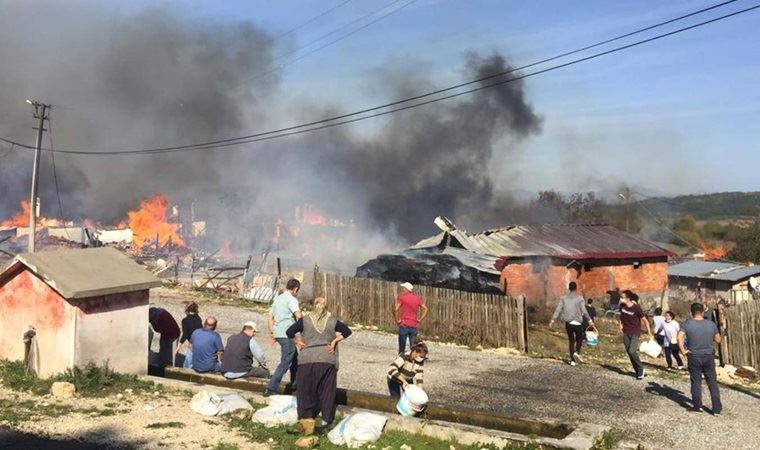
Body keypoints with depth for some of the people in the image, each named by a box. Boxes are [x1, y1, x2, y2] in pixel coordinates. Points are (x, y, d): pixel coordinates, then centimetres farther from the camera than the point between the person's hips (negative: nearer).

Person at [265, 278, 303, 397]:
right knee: (285, 362, -4)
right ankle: (270, 389, -8)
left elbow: (270, 318, 20)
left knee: (294, 358, 22)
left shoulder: (277, 298, 17)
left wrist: (271, 333, 23)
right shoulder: (291, 299, -10)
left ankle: (294, 384, 30)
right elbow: (298, 315, -25)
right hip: (287, 334, -9)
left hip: (278, 334, 9)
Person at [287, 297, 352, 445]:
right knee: (326, 391, 8)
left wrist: (298, 341, 9)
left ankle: (307, 417, -8)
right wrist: (335, 341, 5)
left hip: (307, 359, -1)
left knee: (306, 389, 5)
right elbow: (347, 331, 3)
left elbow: (289, 332, -3)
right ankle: (326, 420, 12)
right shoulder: (332, 321, 5)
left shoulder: (305, 320, 2)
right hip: (328, 360, 1)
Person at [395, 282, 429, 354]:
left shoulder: (402, 297, -3)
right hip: (414, 326, 4)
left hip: (404, 325, -4)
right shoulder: (417, 298, 10)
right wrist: (420, 320, 6)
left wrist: (397, 320, -4)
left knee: (402, 348, 4)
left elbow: (395, 310, -14)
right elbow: (426, 309, 5)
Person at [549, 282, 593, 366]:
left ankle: (572, 360, 10)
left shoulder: (563, 298, 2)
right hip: (577, 323, -3)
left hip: (568, 323, 3)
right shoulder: (579, 298, -5)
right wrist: (590, 320, 5)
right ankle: (577, 352, -13)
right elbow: (584, 311, -5)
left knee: (571, 340, 12)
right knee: (579, 339, 14)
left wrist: (553, 320, -1)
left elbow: (558, 309, -2)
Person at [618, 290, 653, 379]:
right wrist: (621, 325, 6)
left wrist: (650, 334, -10)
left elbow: (645, 320, -11)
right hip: (626, 333, 5)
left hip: (635, 333, -5)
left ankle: (640, 368, 5)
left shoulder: (636, 308, -19)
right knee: (628, 352, 6)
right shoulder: (622, 306, -4)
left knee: (632, 351, -18)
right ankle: (637, 371, 20)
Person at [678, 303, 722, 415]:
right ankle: (717, 408, 11)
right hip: (708, 356, 1)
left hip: (694, 357, -1)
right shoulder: (711, 324, -2)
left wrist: (683, 350, -13)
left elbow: (680, 336, -21)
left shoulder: (688, 324, -8)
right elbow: (718, 340, 7)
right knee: (712, 382, 9)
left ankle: (697, 406, 15)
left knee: (696, 382, 9)